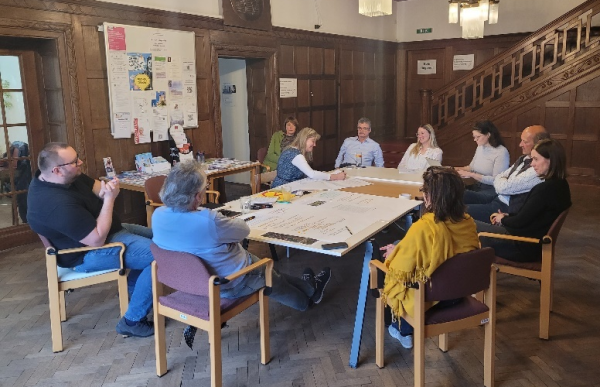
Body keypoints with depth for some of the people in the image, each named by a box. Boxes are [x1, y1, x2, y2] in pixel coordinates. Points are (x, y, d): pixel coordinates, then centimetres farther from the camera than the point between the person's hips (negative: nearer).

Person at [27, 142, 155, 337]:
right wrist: (109, 199, -27)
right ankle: (133, 321, -11)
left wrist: (106, 189, -21)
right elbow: (98, 239, -31)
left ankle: (134, 292, 30)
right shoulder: (59, 204, -34)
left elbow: (96, 187, 4)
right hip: (88, 253, -11)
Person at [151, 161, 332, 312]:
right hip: (231, 285, -7)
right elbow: (244, 229, -19)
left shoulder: (158, 216, -16)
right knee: (273, 277, 25)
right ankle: (310, 291, 56)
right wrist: (229, 221, 2)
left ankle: (306, 287, 53)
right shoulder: (208, 221, -38)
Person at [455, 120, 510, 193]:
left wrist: (470, 174, -20)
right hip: (477, 186, 7)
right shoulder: (480, 147, 9)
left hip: (491, 190, -7)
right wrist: (458, 169, 3)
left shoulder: (501, 152, -15)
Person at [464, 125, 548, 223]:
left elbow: (504, 187, -23)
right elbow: (499, 177, 14)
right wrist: (502, 182, -9)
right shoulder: (524, 158, 7)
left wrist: (499, 181, 0)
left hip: (508, 208, -9)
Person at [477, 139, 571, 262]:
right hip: (536, 243, 9)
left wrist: (503, 219, 0)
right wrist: (508, 216, 6)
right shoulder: (560, 184, 4)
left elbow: (520, 221, -19)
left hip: (526, 246, -9)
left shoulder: (545, 189, -25)